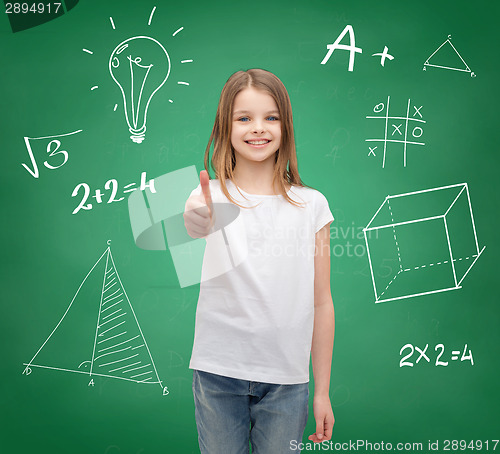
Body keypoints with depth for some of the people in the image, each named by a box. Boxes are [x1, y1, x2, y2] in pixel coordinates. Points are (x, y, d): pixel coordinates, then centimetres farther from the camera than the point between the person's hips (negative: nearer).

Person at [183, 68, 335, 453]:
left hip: (286, 380, 1)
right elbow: (198, 222, -30)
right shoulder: (211, 196, -4)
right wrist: (197, 222, -54)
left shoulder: (311, 205, -1)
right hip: (218, 374, -1)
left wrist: (323, 392, 3)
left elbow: (321, 302, 1)